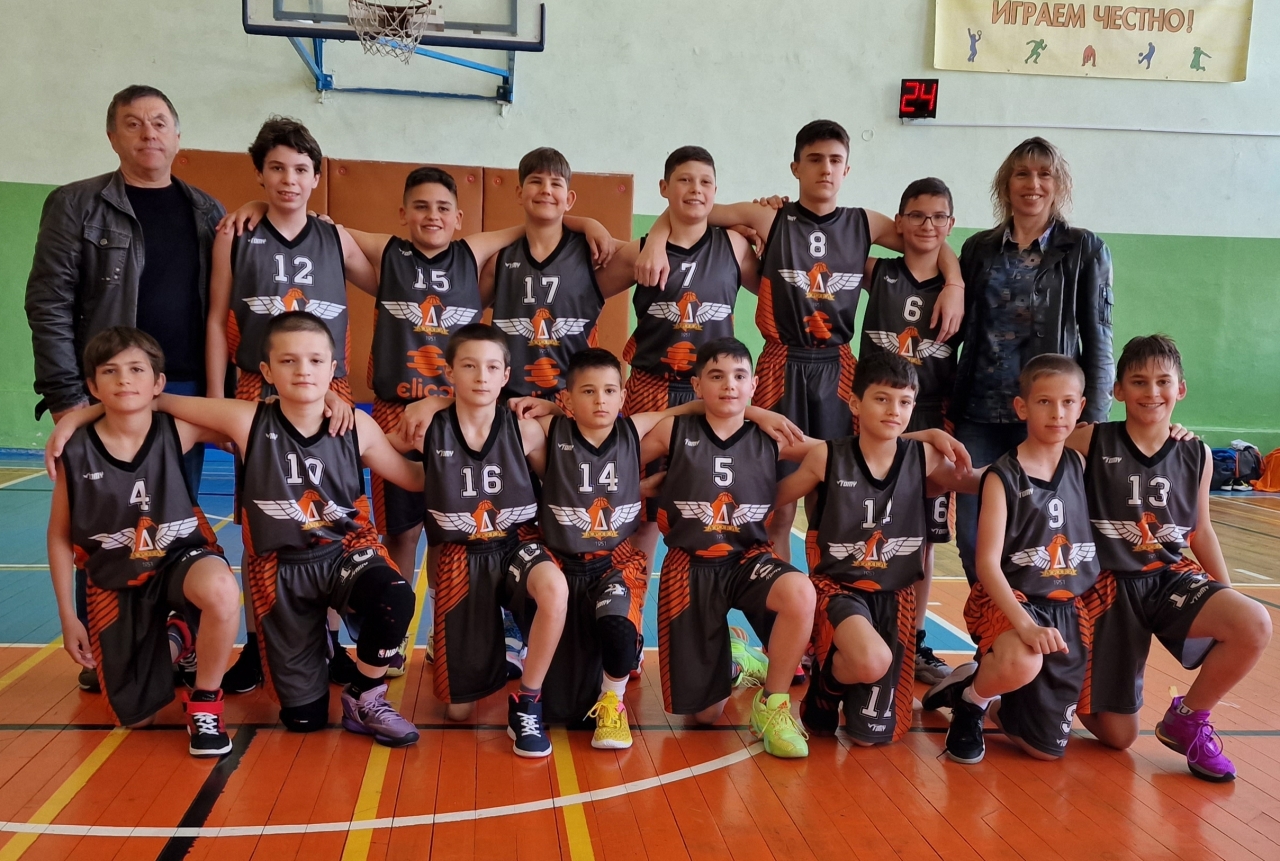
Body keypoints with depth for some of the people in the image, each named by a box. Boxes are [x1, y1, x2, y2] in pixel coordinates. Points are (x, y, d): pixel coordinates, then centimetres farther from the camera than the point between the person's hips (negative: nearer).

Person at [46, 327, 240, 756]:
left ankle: (205, 704, -13)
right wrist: (67, 616, 0)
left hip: (181, 556, -1)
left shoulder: (179, 430, -15)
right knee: (134, 717, 1)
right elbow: (60, 536, -1)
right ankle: (174, 639, 36)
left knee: (222, 590, -41)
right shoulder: (76, 451, -13)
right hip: (115, 579, 2)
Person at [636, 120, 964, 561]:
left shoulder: (865, 224, 7)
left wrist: (954, 285, -1)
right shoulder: (769, 218, 0)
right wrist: (656, 243, -15)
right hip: (782, 366, -2)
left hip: (837, 369, 2)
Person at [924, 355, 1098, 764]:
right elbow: (988, 562, -18)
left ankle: (1003, 703, 37)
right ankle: (970, 696, -4)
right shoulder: (1003, 476, -11)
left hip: (1068, 608, 5)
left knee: (1047, 748, 4)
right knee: (1021, 665, -40)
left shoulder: (1080, 466, 3)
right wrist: (1023, 623, -30)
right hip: (1010, 599, -5)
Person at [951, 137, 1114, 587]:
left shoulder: (1084, 249, 4)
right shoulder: (978, 249, 11)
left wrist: (1093, 417, -5)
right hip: (979, 414, 3)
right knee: (972, 535, 1)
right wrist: (947, 404, 8)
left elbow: (1097, 337, 2)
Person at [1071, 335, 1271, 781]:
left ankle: (1186, 720, 0)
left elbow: (1200, 530, 12)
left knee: (1255, 625, -29)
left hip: (1172, 578, 4)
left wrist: (1228, 596, 11)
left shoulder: (1196, 456, 1)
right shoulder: (1090, 443, -11)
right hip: (1111, 586, -3)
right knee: (1117, 736, 0)